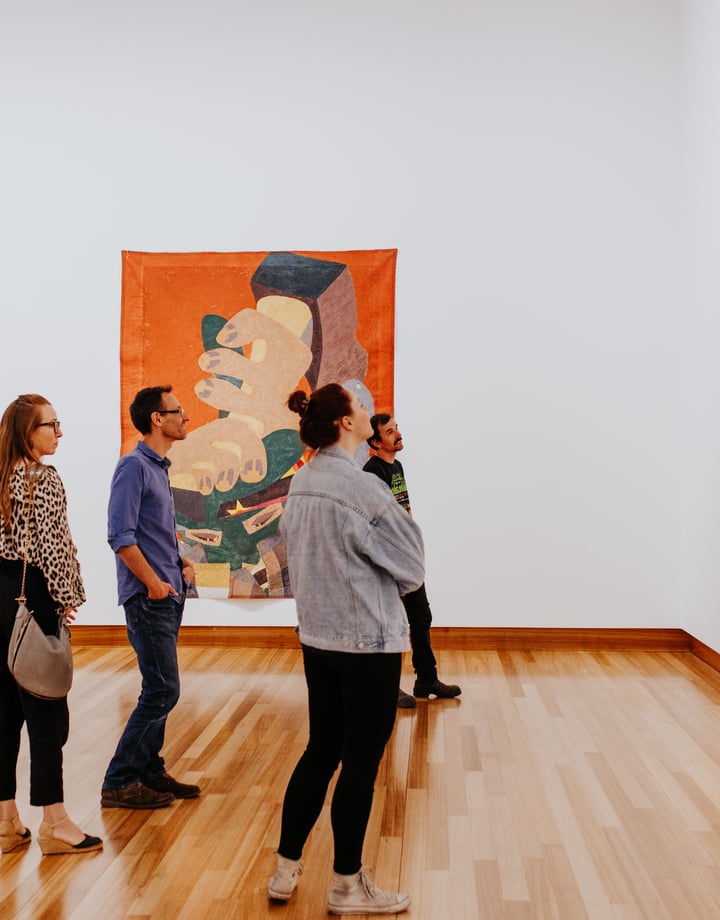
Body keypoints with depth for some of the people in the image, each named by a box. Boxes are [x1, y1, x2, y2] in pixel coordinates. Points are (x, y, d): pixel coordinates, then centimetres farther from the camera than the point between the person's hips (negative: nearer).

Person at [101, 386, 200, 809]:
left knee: (160, 689, 14)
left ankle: (150, 771, 24)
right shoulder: (134, 466, -13)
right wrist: (154, 583, -18)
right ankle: (119, 782, 2)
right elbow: (121, 536, -19)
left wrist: (183, 563, 10)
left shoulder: (160, 468, 14)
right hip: (149, 598, -9)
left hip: (169, 596, 9)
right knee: (163, 690, -8)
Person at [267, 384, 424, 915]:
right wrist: (386, 587, 11)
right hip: (369, 643, -8)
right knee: (361, 763, 5)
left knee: (320, 752, 17)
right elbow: (411, 566, -9)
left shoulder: (301, 483, 4)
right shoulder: (361, 487, -19)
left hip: (317, 637, 8)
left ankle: (286, 870, 25)